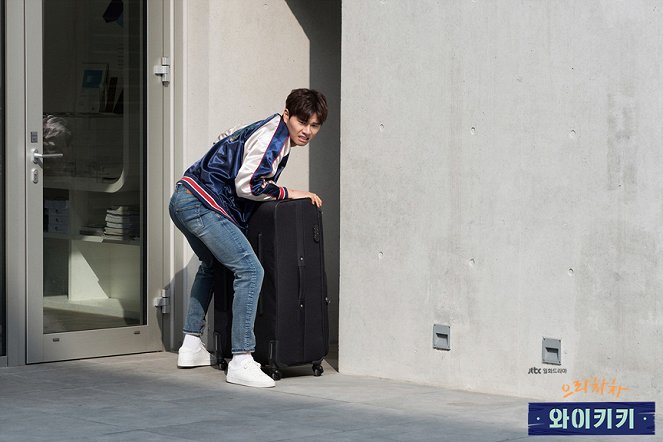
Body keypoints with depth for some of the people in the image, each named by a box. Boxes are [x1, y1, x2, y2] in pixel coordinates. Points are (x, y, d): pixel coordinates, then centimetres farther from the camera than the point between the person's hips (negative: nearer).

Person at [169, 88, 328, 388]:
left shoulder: (271, 131, 17)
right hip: (202, 203, -11)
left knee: (211, 266, 31)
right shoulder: (274, 133, -12)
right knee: (250, 271, -15)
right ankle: (241, 363, -18)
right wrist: (287, 193, -6)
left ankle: (191, 346, 36)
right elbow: (247, 185, -20)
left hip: (183, 200, 11)